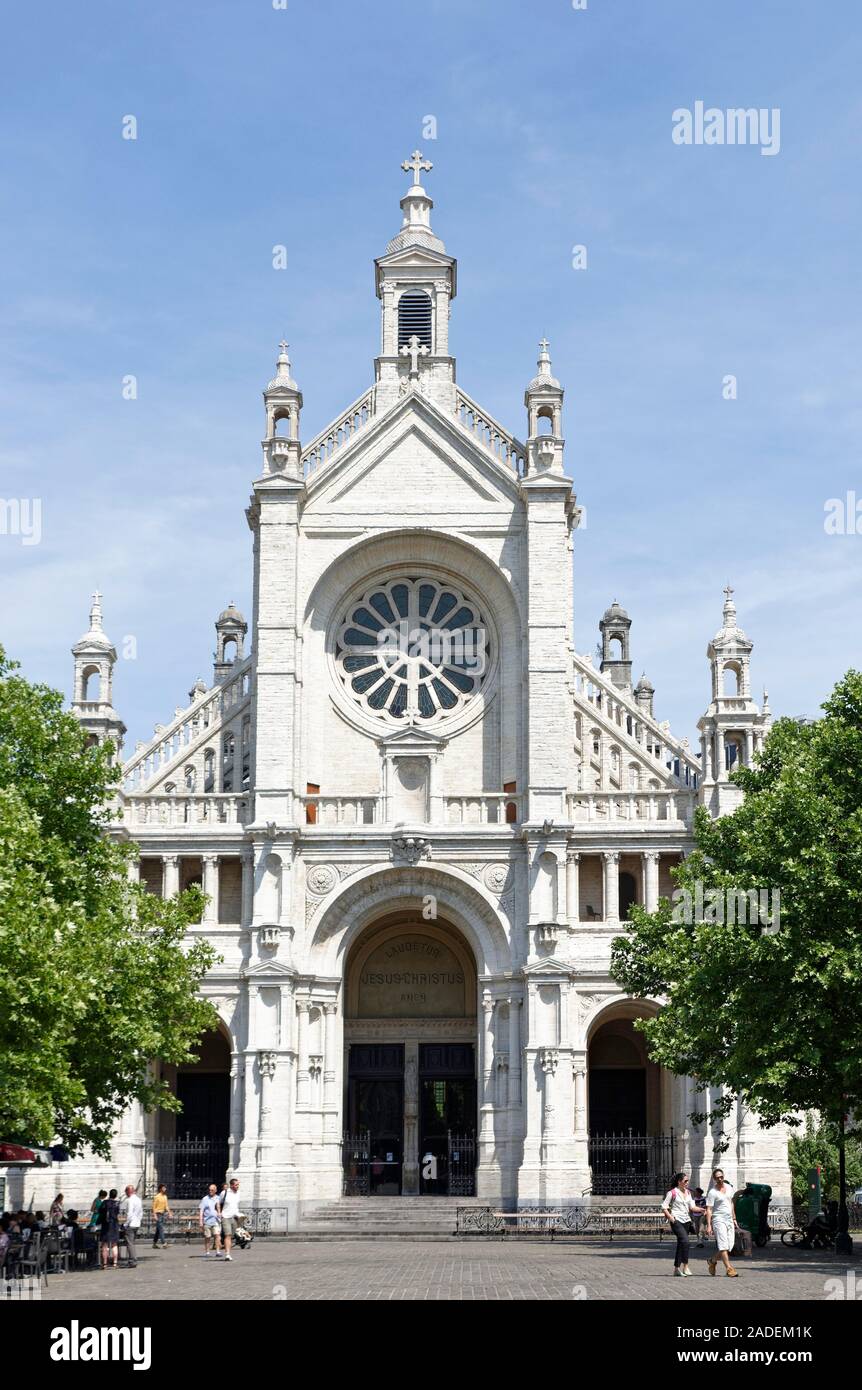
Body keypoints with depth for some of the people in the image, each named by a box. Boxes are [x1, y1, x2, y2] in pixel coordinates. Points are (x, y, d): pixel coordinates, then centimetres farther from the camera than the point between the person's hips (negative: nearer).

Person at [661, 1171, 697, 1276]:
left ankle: (676, 1269, 19)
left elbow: (692, 1207, 10)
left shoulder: (688, 1192, 14)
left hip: (686, 1220, 7)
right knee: (685, 1240, -23)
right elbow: (664, 1206, -3)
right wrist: (670, 1216, -15)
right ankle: (685, 1266, -22)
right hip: (676, 1220, -7)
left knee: (681, 1244, 10)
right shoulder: (673, 1192, -4)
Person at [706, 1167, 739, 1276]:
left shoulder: (729, 1188, 11)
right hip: (718, 1219, -6)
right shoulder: (712, 1192, -9)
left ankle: (712, 1260, 22)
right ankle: (729, 1268, -15)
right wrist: (708, 1225, -19)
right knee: (723, 1244, -13)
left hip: (729, 1219, 6)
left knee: (730, 1246, 3)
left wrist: (734, 1219, 21)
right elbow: (709, 1210, -12)